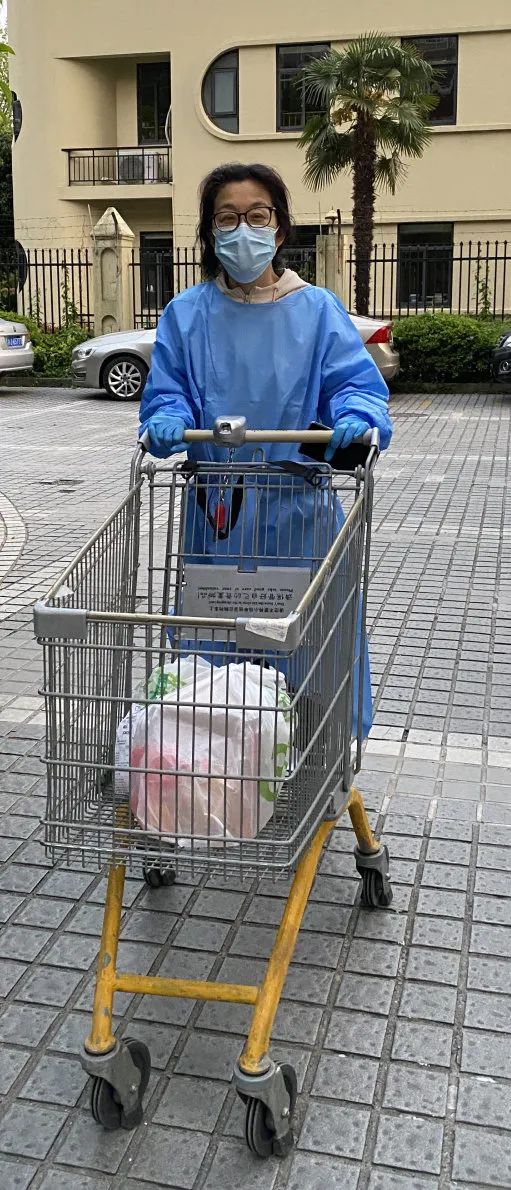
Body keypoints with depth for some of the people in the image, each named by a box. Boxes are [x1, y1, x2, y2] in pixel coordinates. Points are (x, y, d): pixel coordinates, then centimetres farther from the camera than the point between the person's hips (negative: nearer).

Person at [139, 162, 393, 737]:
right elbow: (165, 394, 3)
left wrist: (357, 417, -29)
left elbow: (357, 382, -6)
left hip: (297, 512, -1)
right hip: (215, 513, 2)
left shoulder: (317, 310, 1)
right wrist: (167, 422, -21)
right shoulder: (185, 315, 5)